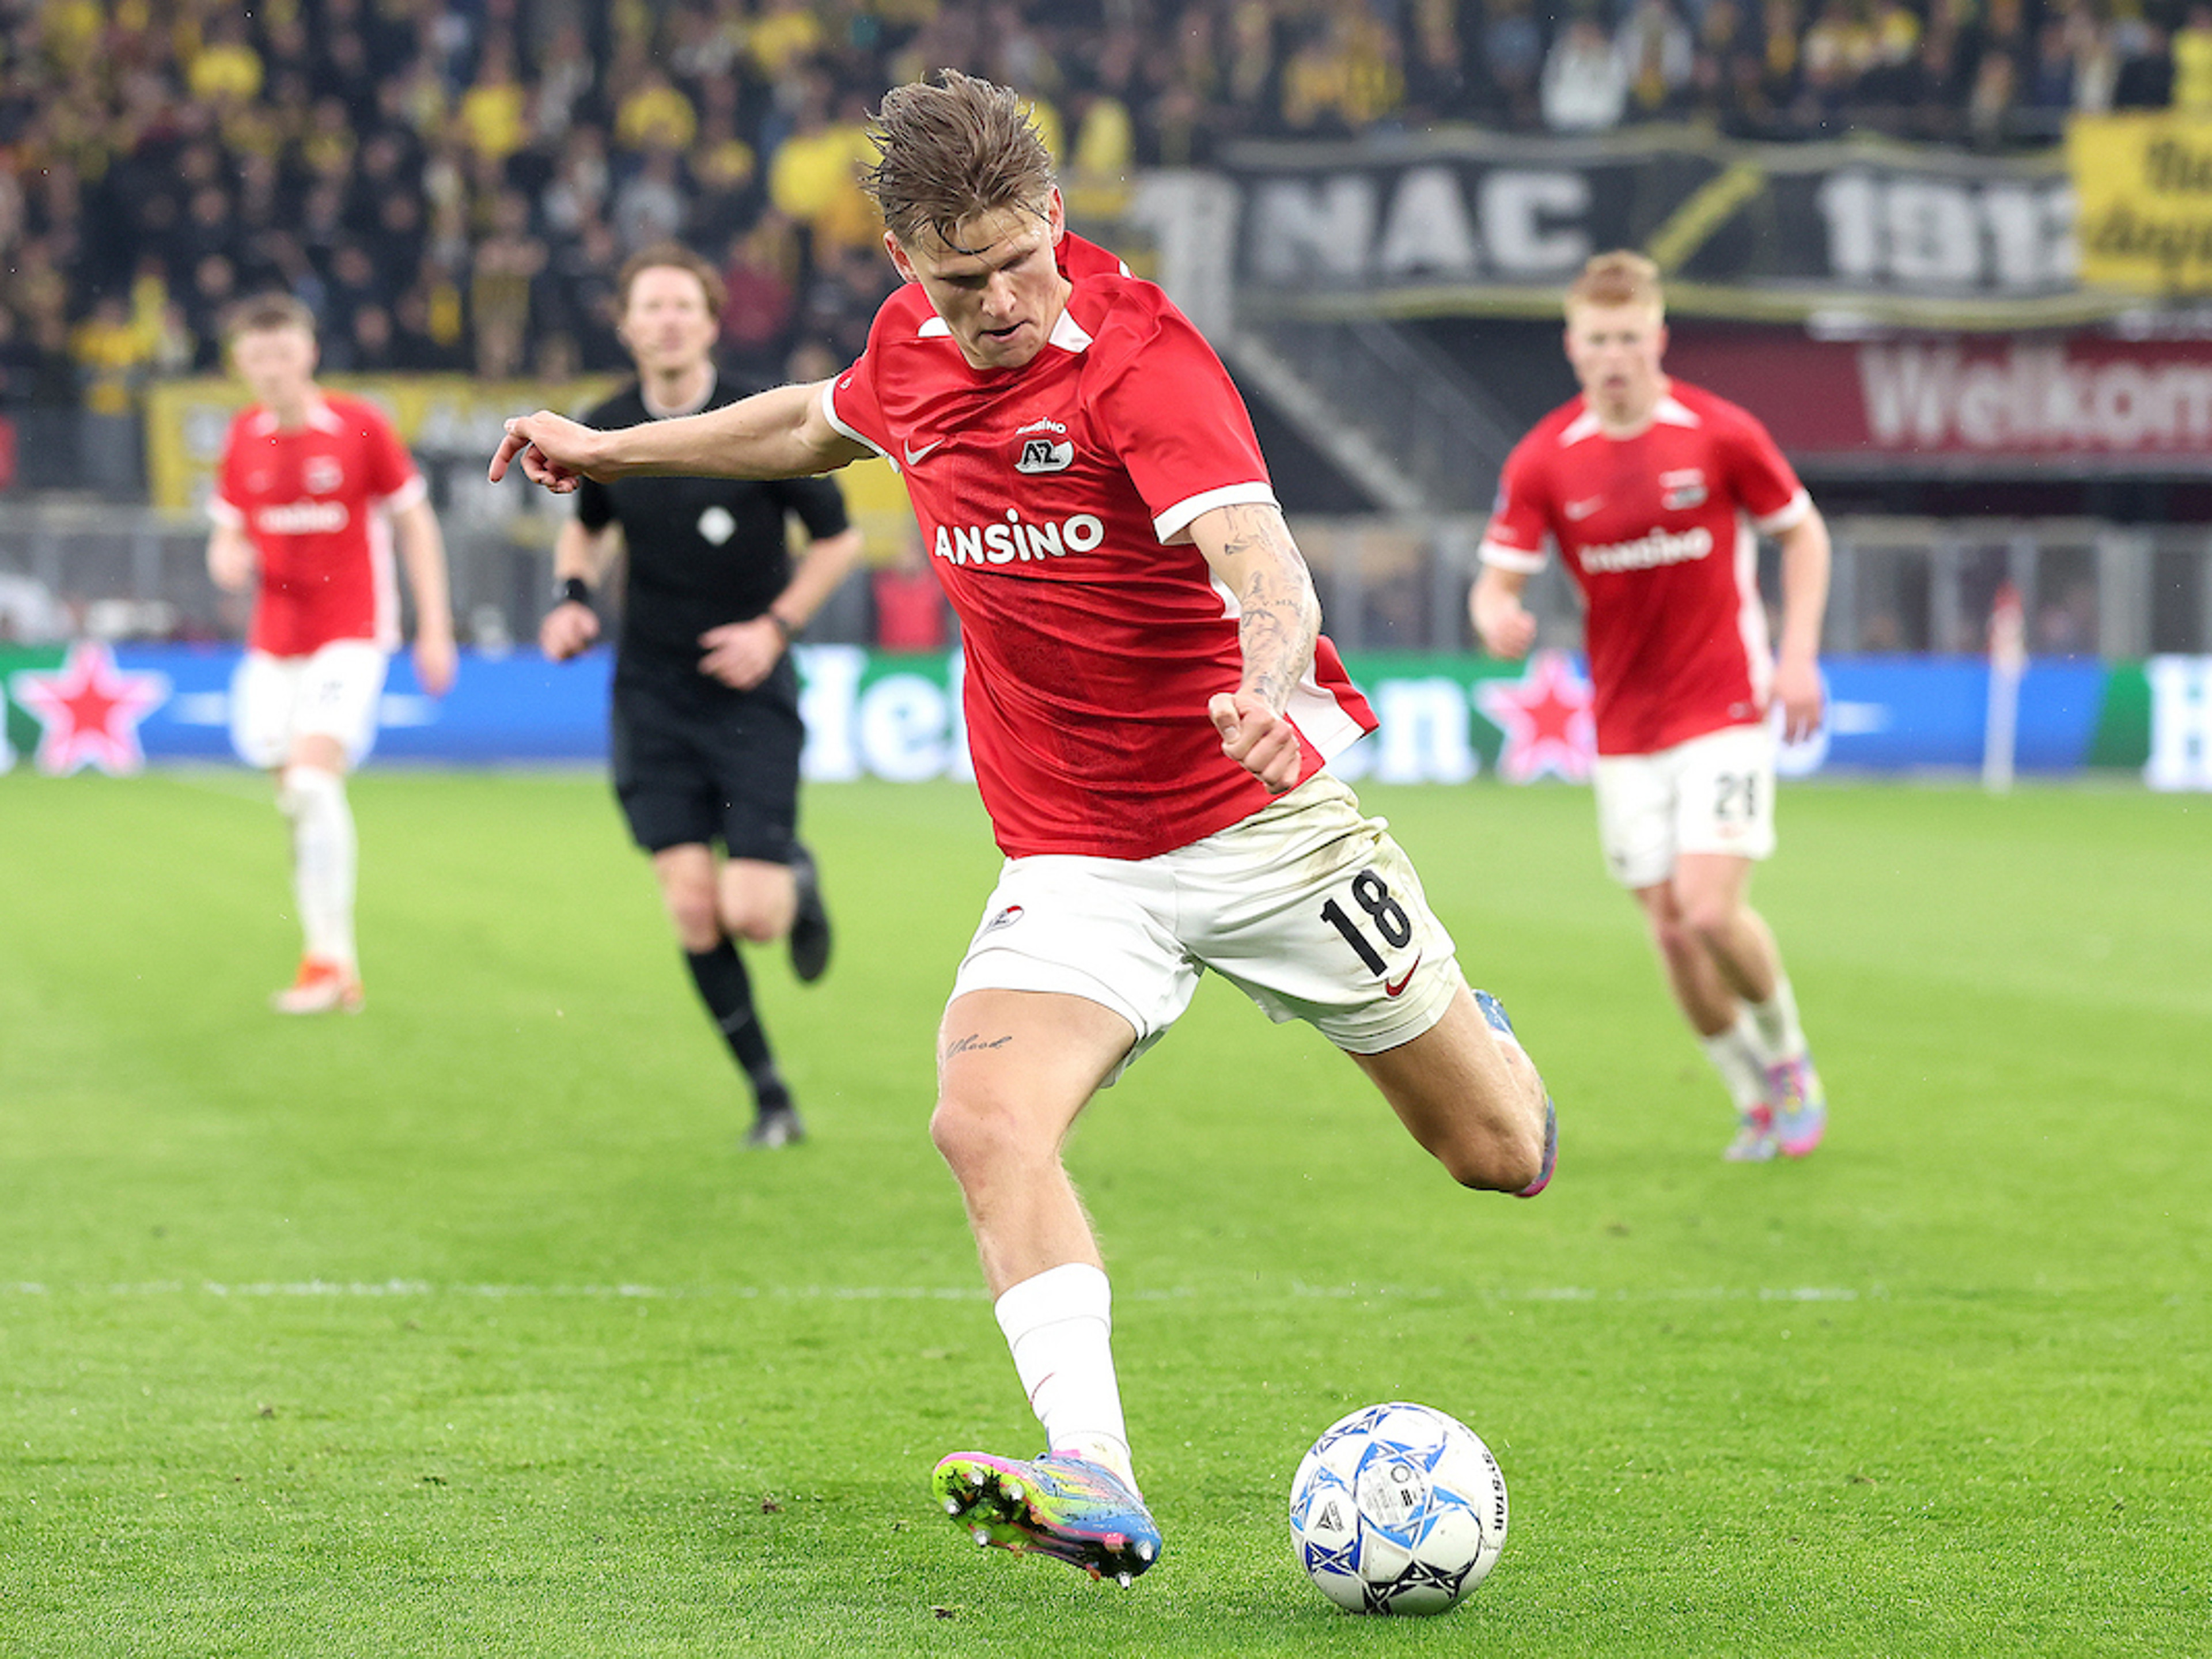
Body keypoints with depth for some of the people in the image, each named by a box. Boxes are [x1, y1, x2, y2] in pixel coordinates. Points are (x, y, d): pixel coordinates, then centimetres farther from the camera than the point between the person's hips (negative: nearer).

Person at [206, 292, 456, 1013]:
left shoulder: (360, 426, -7)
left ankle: (329, 959, -15)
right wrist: (227, 560, -9)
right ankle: (337, 968, 16)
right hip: (274, 643, 5)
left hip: (350, 634, -5)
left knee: (314, 781, -21)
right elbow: (228, 534, 16)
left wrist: (435, 630, -3)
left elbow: (416, 526, 0)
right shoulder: (244, 439, 5)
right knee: (296, 800, 6)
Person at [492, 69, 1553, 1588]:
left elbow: (1259, 560, -35)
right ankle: (1095, 1488, -32)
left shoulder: (1140, 355, -20)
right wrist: (617, 449, 31)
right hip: (1075, 863, 4)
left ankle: (1477, 1043, 43)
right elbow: (828, 422, 26)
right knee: (987, 1123, -25)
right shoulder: (912, 343, 0)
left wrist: (1275, 687, -56)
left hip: (1264, 820, -4)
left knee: (1500, 1154, 5)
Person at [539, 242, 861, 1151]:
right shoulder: (602, 433, -1)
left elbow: (838, 537, 0)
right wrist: (573, 598, 1)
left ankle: (797, 883, 27)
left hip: (751, 693, -3)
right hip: (652, 694, 3)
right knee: (692, 906, -7)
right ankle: (768, 1093, 8)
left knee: (750, 912, -11)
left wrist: (778, 626, -12)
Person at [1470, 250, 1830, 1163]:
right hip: (1626, 726, 3)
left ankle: (1786, 1058, 12)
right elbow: (1498, 581, -4)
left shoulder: (1720, 435, -8)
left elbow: (1804, 532, 4)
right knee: (1672, 932, 2)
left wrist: (1799, 656, -6)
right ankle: (1756, 1100, 23)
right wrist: (1498, 620, -29)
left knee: (1711, 910, -16)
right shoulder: (1543, 461, -5)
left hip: (1724, 707, -3)